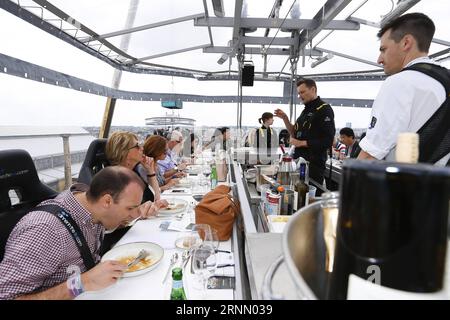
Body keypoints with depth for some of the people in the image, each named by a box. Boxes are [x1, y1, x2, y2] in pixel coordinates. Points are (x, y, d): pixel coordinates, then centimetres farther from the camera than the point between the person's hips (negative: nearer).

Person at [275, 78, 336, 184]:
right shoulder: (306, 110, 17)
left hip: (313, 163, -8)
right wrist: (285, 118, 6)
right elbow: (295, 133, 18)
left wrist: (302, 143, -17)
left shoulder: (324, 109, -10)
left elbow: (327, 141, -17)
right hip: (300, 160, 8)